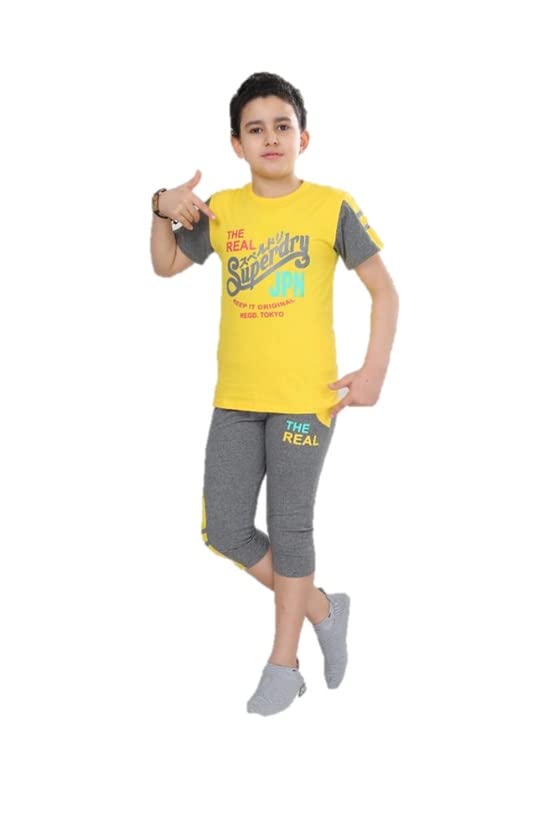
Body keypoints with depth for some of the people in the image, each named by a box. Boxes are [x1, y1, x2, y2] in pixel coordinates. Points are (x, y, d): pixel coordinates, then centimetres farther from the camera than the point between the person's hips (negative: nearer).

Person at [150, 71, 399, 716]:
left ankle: (283, 666, 19)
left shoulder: (331, 206, -4)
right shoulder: (221, 210, 6)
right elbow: (166, 265, 19)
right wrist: (164, 212, 0)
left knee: (289, 525, 3)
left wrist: (374, 369, -8)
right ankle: (323, 611, 26)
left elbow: (384, 289, 0)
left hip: (306, 395, -4)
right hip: (235, 397, 4)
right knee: (224, 530, 5)